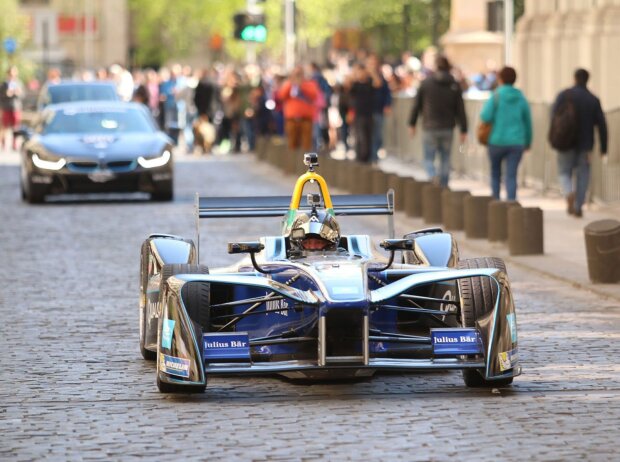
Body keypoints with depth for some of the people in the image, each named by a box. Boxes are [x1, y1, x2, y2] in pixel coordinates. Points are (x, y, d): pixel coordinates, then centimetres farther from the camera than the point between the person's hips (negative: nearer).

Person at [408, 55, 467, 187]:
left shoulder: (426, 83, -5)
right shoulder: (455, 85, -1)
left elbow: (417, 105, 0)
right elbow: (460, 109, -1)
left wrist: (412, 123, 11)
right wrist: (463, 130, 3)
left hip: (430, 128, -2)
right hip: (448, 129, 2)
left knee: (428, 159, 4)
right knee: (445, 159, 14)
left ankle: (433, 176, -24)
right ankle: (443, 185, 14)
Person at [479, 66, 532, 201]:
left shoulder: (496, 96, -7)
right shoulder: (521, 98, 4)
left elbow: (486, 117, -15)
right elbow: (528, 122, 10)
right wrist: (528, 141, 22)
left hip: (497, 140, -2)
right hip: (516, 142, 2)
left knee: (495, 172, 19)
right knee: (511, 175, -3)